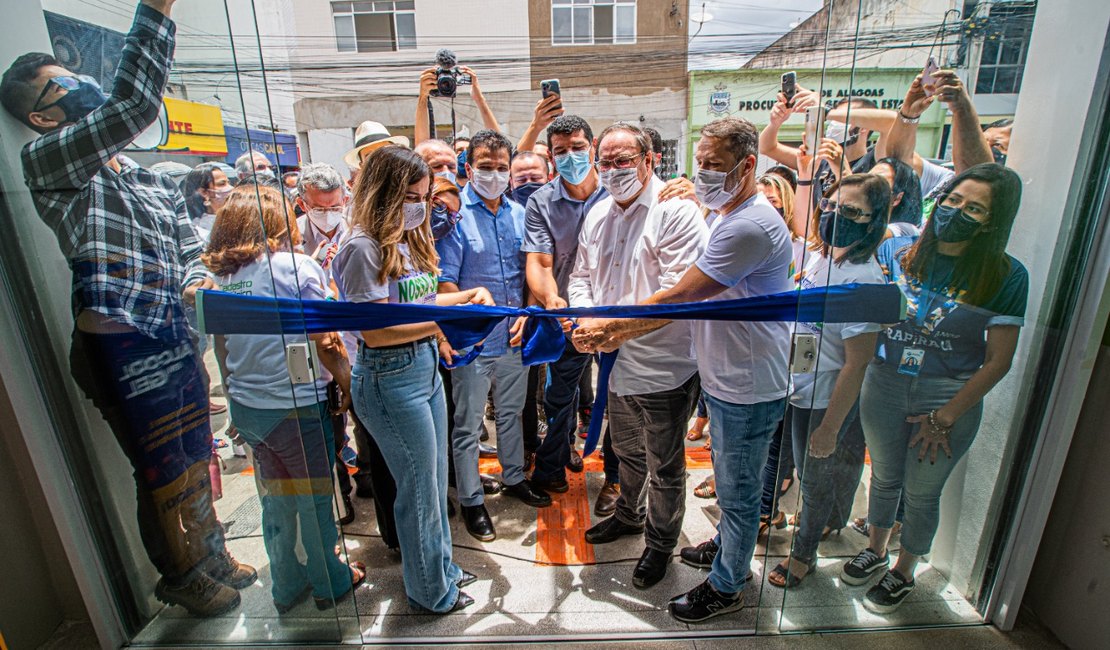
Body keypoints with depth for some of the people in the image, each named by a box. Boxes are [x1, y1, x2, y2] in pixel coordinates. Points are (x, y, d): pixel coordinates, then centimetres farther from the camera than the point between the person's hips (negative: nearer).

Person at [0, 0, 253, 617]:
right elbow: (133, 104, -21)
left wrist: (196, 281, 1)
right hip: (120, 345, -7)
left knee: (196, 461, 20)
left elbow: (190, 249, 22)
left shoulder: (153, 180, 17)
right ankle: (182, 575, 33)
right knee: (163, 472, 9)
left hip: (174, 338, 7)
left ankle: (212, 555, 42)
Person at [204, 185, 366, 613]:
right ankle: (330, 584, 31)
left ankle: (286, 587, 37)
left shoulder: (219, 276, 4)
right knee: (314, 498, 12)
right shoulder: (298, 267, -14)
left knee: (276, 498, 20)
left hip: (245, 409, 6)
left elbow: (221, 348, 12)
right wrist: (347, 385, -3)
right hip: (296, 406, -6)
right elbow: (325, 342, -16)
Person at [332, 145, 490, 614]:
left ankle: (442, 566, 42)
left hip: (426, 368, 8)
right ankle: (431, 591, 31)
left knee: (434, 481, 21)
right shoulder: (365, 247, -17)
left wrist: (470, 294, 3)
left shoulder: (408, 238, 9)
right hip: (391, 378, -8)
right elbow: (375, 331, -21)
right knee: (419, 486, 8)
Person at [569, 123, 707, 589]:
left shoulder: (676, 210, -17)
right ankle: (630, 515, 53)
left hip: (665, 367, -7)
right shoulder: (597, 214, 7)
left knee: (664, 466, 13)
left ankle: (660, 542, 37)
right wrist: (584, 319, -7)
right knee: (627, 451, 27)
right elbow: (581, 275, 13)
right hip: (617, 361, 7)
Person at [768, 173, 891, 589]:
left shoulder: (864, 281, -24)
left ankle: (803, 554, 38)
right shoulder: (820, 256, -2)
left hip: (824, 402, -7)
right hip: (794, 388, 7)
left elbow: (857, 364, -23)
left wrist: (829, 427, -19)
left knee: (815, 478, 14)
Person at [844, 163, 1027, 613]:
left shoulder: (1006, 276, -11)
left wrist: (944, 418, -12)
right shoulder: (897, 252, -5)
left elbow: (998, 361, -10)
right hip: (884, 385, 2)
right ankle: (875, 551, 46)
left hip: (950, 397, -2)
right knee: (884, 477, 20)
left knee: (921, 493, 14)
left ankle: (903, 572, 40)